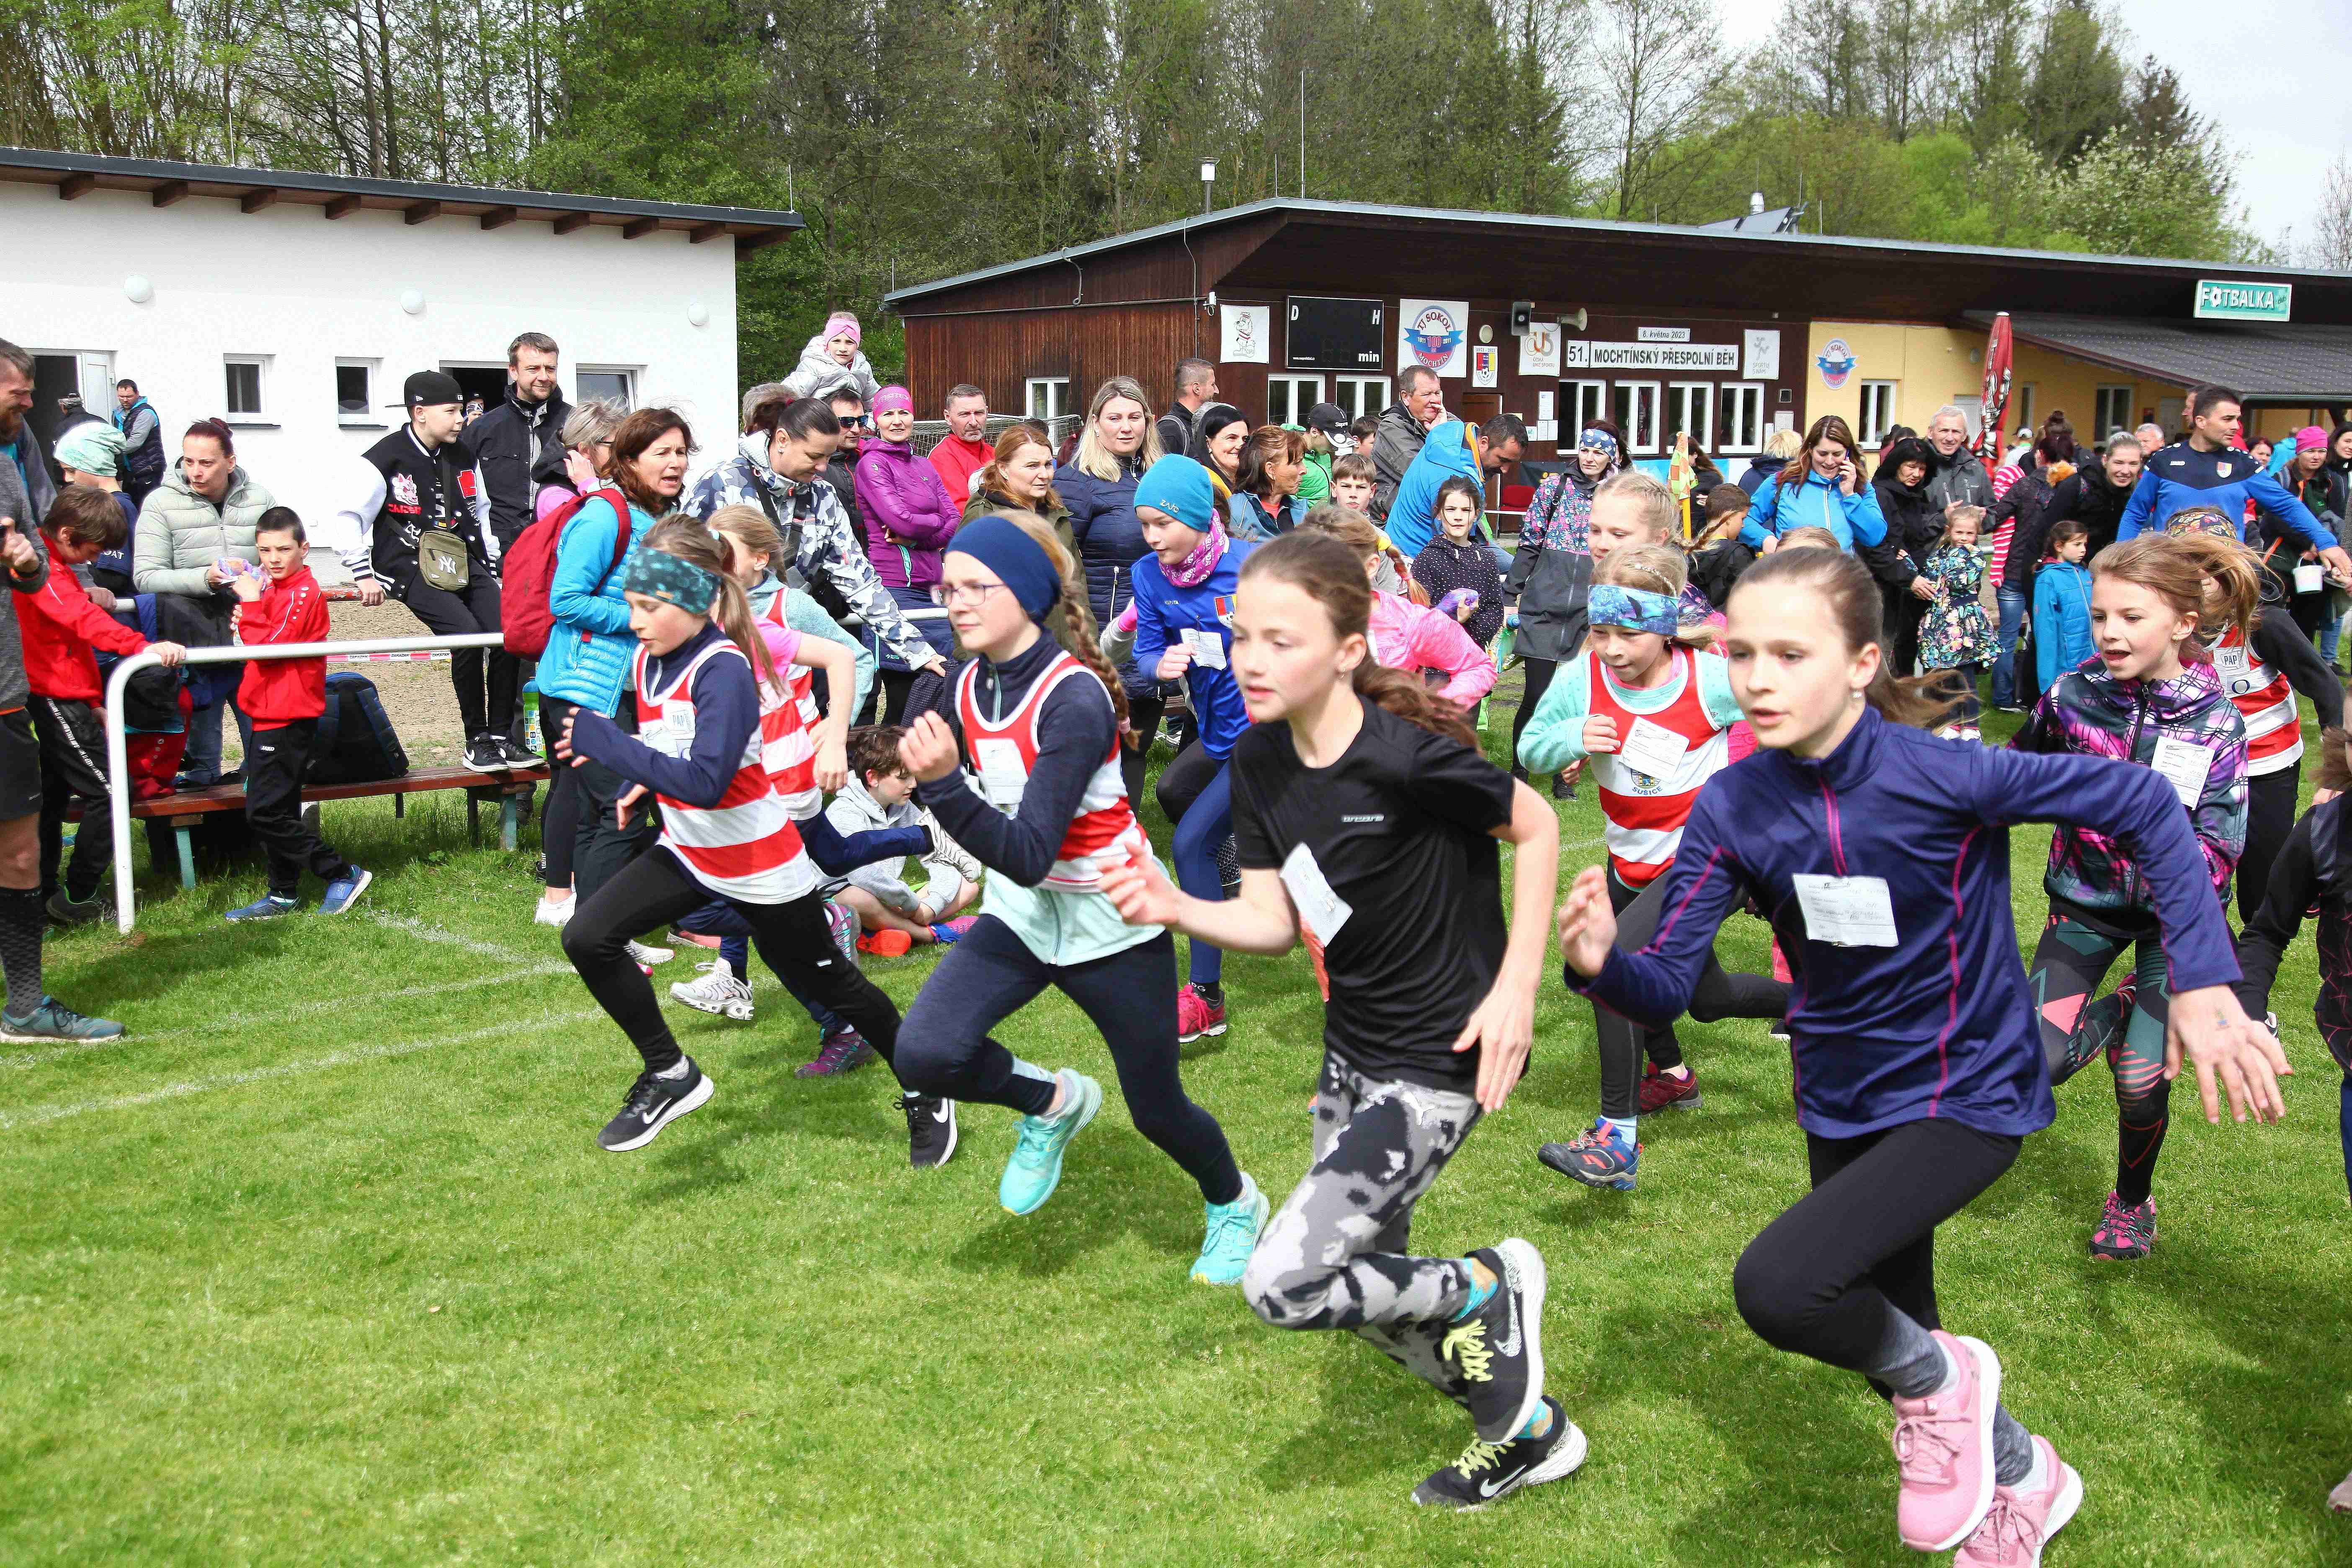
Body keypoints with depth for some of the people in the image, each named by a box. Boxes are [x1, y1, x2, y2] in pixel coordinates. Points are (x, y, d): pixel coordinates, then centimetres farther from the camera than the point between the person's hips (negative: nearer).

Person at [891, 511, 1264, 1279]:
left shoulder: (1075, 699, -26)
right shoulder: (969, 686, -4)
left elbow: (1029, 856, -34)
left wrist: (943, 784, -44)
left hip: (1112, 922, -6)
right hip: (1022, 913, 6)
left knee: (1157, 1110, 9)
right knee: (927, 1053, -19)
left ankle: (1236, 1204, 42)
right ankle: (1052, 1102, 13)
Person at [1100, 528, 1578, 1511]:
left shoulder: (1405, 754, -25)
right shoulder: (1260, 760, -3)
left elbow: (1536, 830, -12)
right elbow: (1274, 921, -1)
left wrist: (1516, 990, -16)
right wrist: (1176, 909, -20)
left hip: (1439, 1059, -8)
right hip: (1352, 1051, 8)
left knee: (1282, 1285, -13)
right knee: (1364, 1286, 18)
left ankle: (1488, 1288, 11)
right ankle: (1527, 1429, 40)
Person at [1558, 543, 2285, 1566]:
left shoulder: (1939, 772, -24)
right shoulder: (1732, 807, -12)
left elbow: (2144, 805, -15)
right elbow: (1669, 986, -13)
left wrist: (2204, 984, -21)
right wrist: (1602, 964, -36)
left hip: (1966, 1090, -5)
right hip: (1845, 1102, 5)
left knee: (1776, 1288, -26)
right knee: (1890, 1349, 20)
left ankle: (1940, 1379, 6)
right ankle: (2026, 1481, 52)